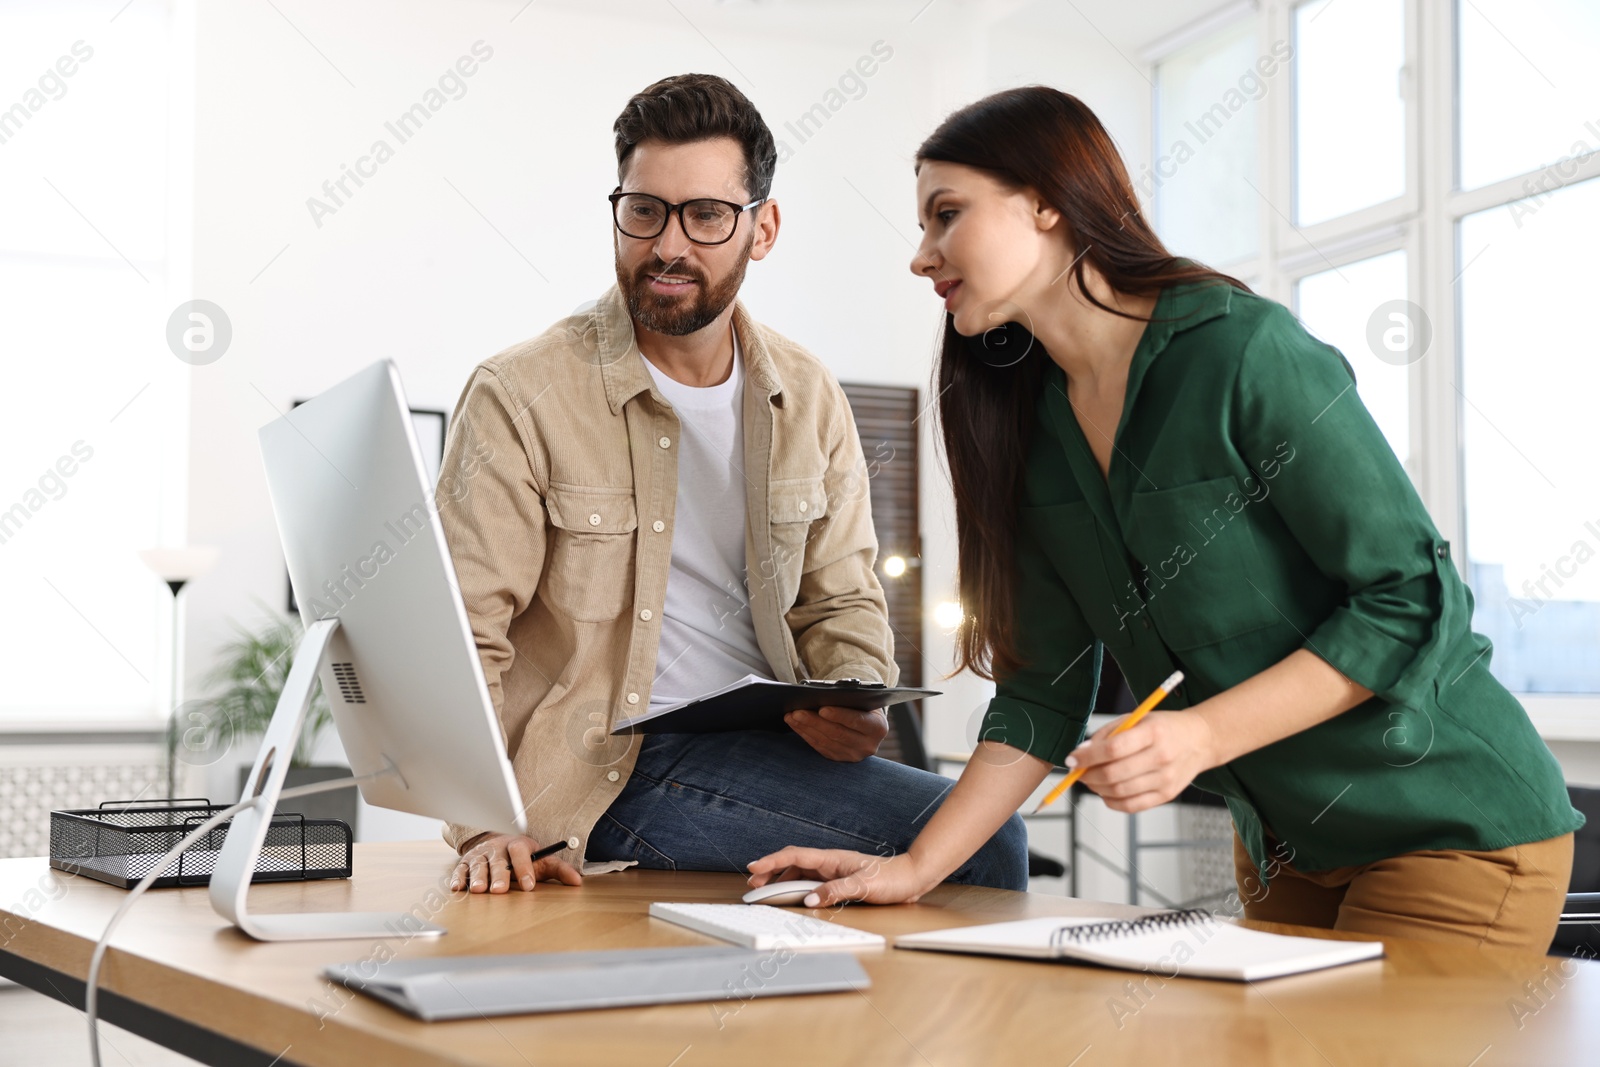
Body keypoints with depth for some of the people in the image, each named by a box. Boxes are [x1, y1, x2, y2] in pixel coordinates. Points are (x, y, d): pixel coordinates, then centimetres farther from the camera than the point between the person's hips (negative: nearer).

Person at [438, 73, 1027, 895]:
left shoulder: (807, 401, 9)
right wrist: (486, 827, -24)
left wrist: (853, 703, -7)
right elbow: (460, 638, -10)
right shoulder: (518, 397, -6)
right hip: (608, 775, -5)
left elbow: (841, 602, 16)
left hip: (765, 752, 6)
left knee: (986, 832, -18)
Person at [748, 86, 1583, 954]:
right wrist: (915, 868, -7)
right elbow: (1042, 694, 3)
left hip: (1455, 825, -6)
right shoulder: (1037, 426, 2)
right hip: (1282, 841, 7)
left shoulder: (1244, 350, -20)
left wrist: (1202, 735, -28)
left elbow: (1410, 599, -19)